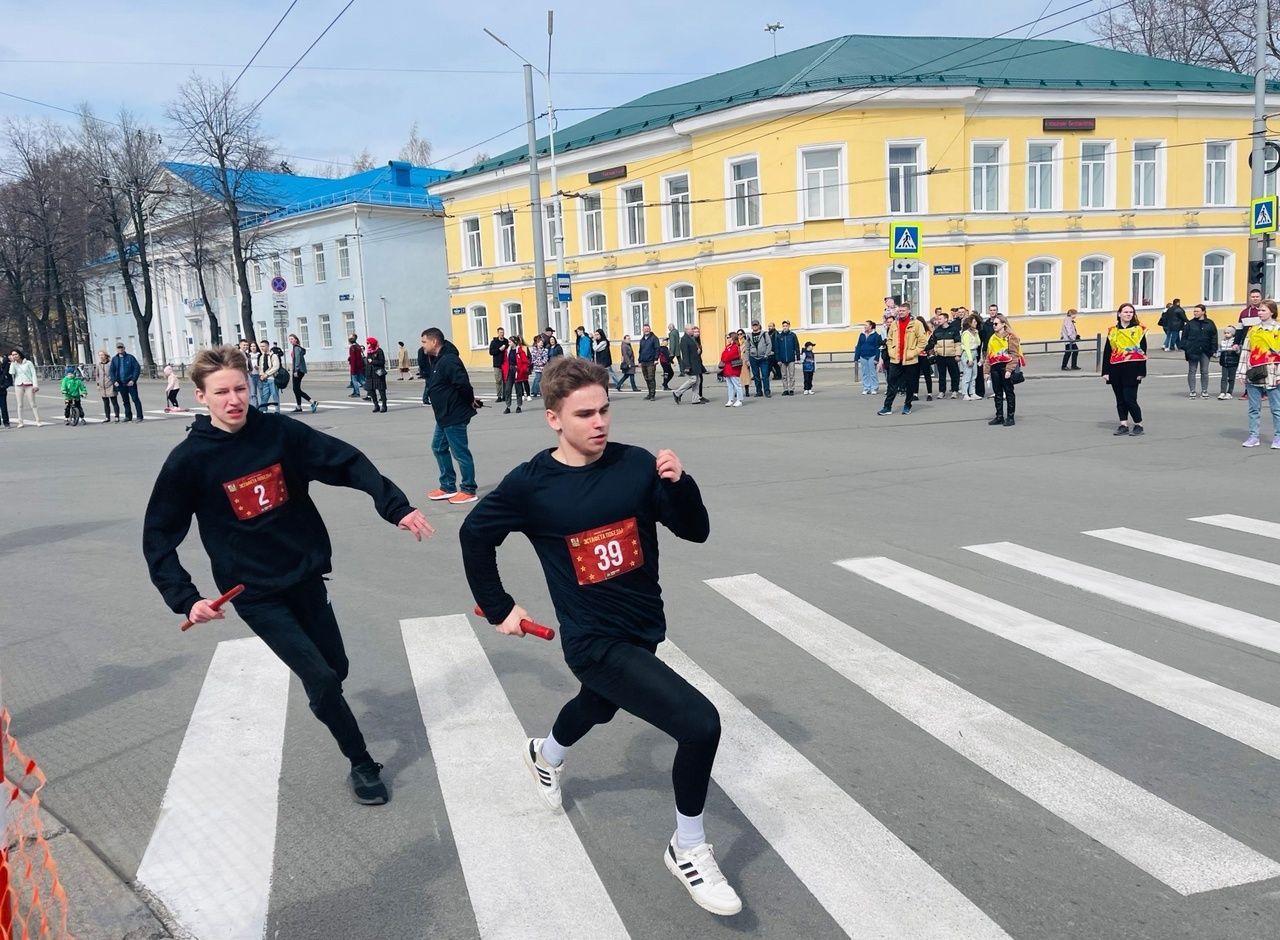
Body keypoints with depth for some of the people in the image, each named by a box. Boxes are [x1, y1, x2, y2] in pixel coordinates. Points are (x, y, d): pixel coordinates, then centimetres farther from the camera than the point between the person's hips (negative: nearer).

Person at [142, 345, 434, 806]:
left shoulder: (280, 432, -7)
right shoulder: (188, 460, -11)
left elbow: (348, 463, -11)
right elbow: (159, 537, -6)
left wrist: (396, 507, -24)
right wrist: (185, 599, -18)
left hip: (306, 574, 3)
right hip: (255, 592, -3)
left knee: (336, 668, 14)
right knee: (321, 678, -8)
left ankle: (321, 701, 50)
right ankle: (362, 764, 12)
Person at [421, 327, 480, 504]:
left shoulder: (449, 360, -22)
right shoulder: (435, 359, 11)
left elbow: (463, 384, -26)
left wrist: (470, 400, -13)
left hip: (455, 416, -11)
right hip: (444, 415, 11)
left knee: (460, 452, -2)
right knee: (439, 447, 18)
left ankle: (469, 491, 9)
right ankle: (448, 487, 27)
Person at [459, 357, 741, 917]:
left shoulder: (636, 464, -10)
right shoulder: (531, 484, -16)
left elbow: (695, 531, -6)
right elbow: (475, 535, 1)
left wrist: (678, 483, -25)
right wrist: (498, 609, 6)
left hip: (644, 629, 5)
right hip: (595, 642, -5)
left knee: (598, 706, 34)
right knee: (700, 722, -21)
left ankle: (546, 755, 70)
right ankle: (687, 851, 5)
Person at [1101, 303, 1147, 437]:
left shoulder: (1139, 330, 1)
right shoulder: (1112, 331, 9)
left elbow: (1142, 352, -1)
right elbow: (1107, 352, 8)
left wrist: (1141, 372, -6)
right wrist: (1105, 371, 3)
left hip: (1131, 370, -4)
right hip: (1115, 370, 4)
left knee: (1130, 399, -6)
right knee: (1120, 399, 8)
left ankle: (1139, 425, 7)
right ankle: (1124, 425, 16)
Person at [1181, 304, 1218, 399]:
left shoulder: (1210, 324, 4)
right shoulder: (1190, 323, 1)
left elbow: (1214, 338, 5)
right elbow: (1184, 337, 1)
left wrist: (1213, 349, -1)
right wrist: (1185, 348, -8)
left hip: (1205, 352, 1)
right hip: (1192, 351, -1)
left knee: (1204, 372, 6)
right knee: (1192, 371, 3)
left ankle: (1204, 391, 14)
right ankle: (1192, 391, 9)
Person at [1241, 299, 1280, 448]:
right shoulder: (1253, 330, 11)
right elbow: (1246, 351, 14)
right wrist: (1243, 372, 10)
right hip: (1254, 374, 4)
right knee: (1254, 408, 8)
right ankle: (1253, 437, 14)